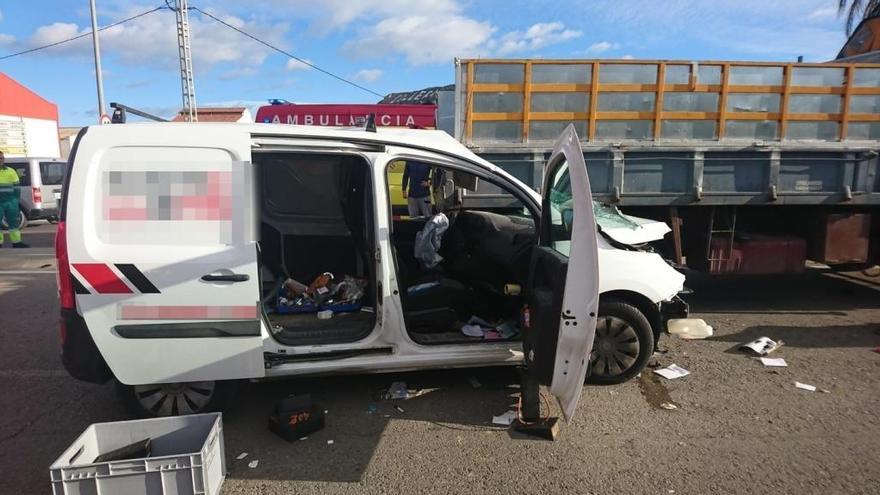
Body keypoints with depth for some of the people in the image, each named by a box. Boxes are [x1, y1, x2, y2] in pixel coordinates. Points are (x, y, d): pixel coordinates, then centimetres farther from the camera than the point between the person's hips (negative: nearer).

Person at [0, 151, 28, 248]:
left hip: (10, 202, 1)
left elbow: (16, 186, 10)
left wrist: (16, 199, 3)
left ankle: (16, 242, 9)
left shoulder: (10, 171, 9)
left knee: (13, 221, 5)